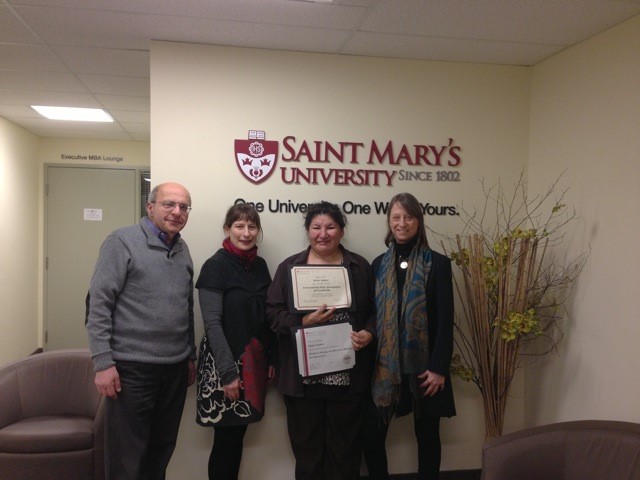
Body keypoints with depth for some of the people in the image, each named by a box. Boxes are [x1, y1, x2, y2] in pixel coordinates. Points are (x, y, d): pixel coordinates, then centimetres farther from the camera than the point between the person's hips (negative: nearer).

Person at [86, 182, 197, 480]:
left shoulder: (182, 250, 11)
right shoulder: (122, 242, -8)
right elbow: (99, 303, -12)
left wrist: (190, 355, 16)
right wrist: (103, 362, -16)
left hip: (176, 368, 6)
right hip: (132, 367, -6)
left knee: (162, 449, 16)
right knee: (127, 456, 5)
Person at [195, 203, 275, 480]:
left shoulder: (260, 265, 7)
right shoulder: (215, 266, -11)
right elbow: (212, 323, -16)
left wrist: (272, 358, 7)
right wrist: (228, 372, -19)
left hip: (254, 364, 6)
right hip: (225, 365, -6)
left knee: (239, 435, 14)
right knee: (226, 438, 3)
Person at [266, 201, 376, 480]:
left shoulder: (360, 267, 5)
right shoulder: (289, 267, 2)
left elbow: (375, 310, 8)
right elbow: (273, 313, -2)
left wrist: (368, 334, -11)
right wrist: (303, 322, -17)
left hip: (348, 375, 1)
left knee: (345, 444, 13)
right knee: (306, 444, 12)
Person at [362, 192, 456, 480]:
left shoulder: (437, 263, -4)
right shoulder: (379, 264, 6)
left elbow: (445, 320, -6)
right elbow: (372, 315, 8)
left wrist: (438, 367, -11)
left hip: (423, 364, -2)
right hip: (385, 364, 3)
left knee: (427, 434, 10)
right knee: (371, 433, 2)